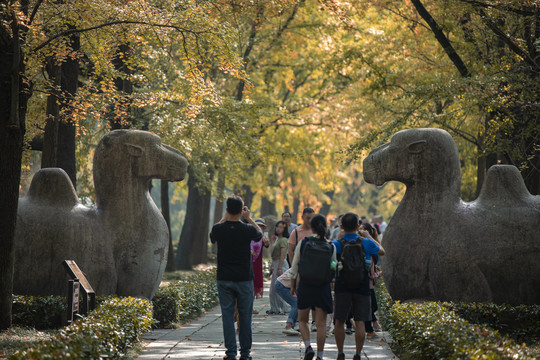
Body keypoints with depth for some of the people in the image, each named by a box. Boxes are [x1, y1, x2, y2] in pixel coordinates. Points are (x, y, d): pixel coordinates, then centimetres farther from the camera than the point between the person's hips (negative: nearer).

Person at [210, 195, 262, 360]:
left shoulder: (219, 229, -7)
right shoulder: (248, 229, -10)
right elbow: (260, 234, 14)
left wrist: (225, 218, 18)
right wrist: (248, 217, 18)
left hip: (224, 279, 1)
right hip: (244, 278, -1)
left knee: (227, 315, 4)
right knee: (245, 316, 8)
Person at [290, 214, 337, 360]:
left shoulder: (303, 243, -3)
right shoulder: (331, 246, -3)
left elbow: (294, 266, 1)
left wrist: (293, 285, 11)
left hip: (305, 286, 0)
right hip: (323, 287, 0)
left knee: (302, 320, 15)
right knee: (321, 323, 5)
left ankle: (308, 346, -5)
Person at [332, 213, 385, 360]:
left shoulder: (337, 244, -8)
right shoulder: (366, 242, -4)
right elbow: (382, 251, 12)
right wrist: (369, 236, 23)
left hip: (342, 287, 0)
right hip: (362, 287, 0)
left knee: (340, 321, 12)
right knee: (360, 323, 3)